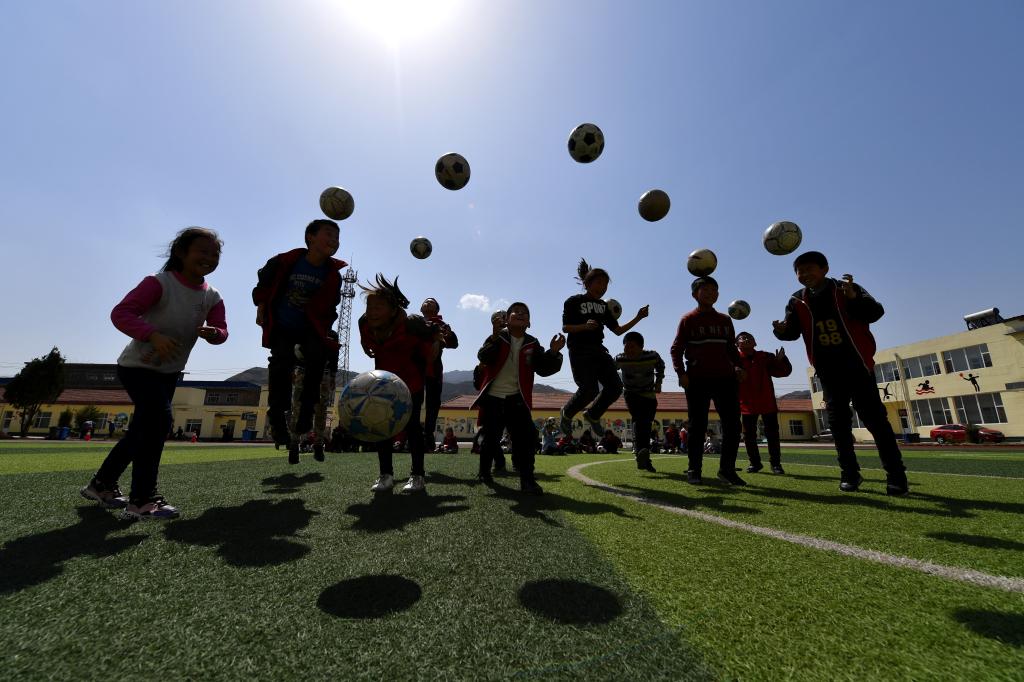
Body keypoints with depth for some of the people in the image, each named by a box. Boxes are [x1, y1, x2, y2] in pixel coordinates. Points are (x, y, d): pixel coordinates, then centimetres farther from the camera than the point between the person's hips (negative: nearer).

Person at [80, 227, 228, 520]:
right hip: (138, 366, -7)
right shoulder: (160, 283, -19)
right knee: (160, 419, -21)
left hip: (169, 372, 7)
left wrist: (212, 332, -28)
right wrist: (153, 336, -39)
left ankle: (102, 484, 35)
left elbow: (222, 331, -4)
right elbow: (120, 313, -25)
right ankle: (141, 500, -11)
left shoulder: (212, 297, -1)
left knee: (144, 428, 14)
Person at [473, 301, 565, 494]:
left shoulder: (532, 344, 5)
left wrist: (553, 352, -22)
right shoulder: (497, 337, -4)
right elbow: (483, 358, -21)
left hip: (517, 398, 2)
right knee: (490, 438, 6)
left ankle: (527, 479, -4)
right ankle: (484, 472, 31)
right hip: (492, 397, -2)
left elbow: (544, 369, -4)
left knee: (526, 436, -12)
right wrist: (495, 336, -37)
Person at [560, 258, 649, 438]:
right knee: (590, 389, -15)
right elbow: (565, 327, -9)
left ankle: (592, 415, 21)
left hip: (598, 350, 7)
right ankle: (567, 413, 15)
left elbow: (618, 330, 16)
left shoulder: (604, 306, 17)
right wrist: (585, 326, -26)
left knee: (615, 387, -3)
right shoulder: (574, 302, -1)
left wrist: (638, 318, 6)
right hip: (580, 351, -6)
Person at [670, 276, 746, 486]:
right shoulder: (688, 319, 5)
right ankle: (694, 470, 8)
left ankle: (727, 469, 14)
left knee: (733, 424, 1)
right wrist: (681, 373, -13)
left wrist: (737, 366, 3)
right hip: (697, 380, -4)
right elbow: (676, 349, 0)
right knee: (698, 426, -1)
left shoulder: (725, 320, 18)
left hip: (725, 378, 4)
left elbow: (731, 347, 22)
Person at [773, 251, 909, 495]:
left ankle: (896, 475, 7)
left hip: (857, 365, -3)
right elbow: (793, 331, -5)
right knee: (838, 422, 6)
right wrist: (782, 330, -29)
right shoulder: (797, 301, 3)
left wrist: (854, 298, -32)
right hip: (828, 370, 3)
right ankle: (850, 474, 16)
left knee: (875, 418, -4)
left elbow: (876, 312, -12)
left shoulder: (847, 289, -3)